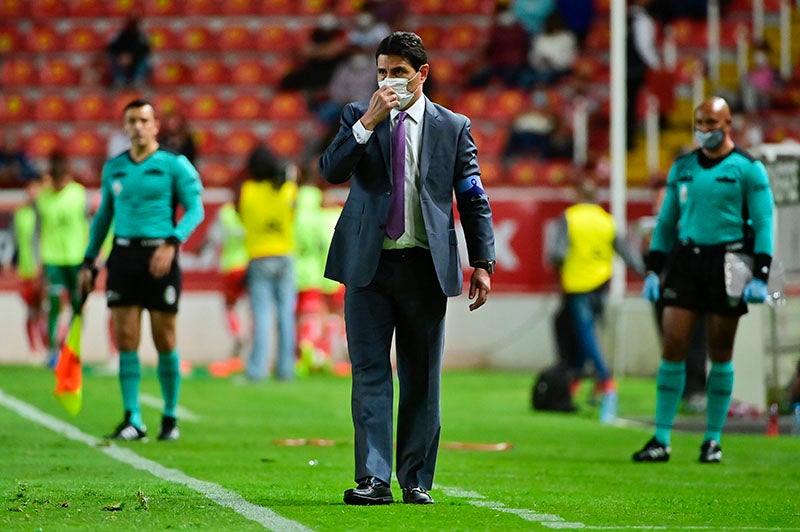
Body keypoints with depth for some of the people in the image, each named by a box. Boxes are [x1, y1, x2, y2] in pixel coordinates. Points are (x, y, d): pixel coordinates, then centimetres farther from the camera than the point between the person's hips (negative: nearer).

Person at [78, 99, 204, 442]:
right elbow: (103, 215, 21)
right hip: (123, 256, 3)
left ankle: (170, 419, 12)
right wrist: (89, 260, 15)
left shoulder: (174, 165, 0)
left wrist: (172, 243, -21)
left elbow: (195, 209, -6)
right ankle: (133, 420, -2)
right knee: (126, 341, -4)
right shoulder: (113, 168, 13)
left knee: (165, 342, -1)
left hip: (160, 256, -3)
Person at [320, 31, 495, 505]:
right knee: (370, 373, -4)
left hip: (426, 268, 0)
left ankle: (416, 479, 11)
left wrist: (483, 262, -1)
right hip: (369, 265, 0)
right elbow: (332, 171, -5)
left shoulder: (453, 127, 7)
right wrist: (368, 123, -15)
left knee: (422, 378, 4)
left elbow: (474, 199, 7)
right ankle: (374, 478, -5)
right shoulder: (358, 117, 9)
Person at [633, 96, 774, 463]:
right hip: (686, 258, 4)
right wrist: (653, 270, 12)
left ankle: (713, 440, 12)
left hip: (726, 261, -4)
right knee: (672, 347, -3)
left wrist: (760, 277, -10)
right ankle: (661, 440, 0)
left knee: (720, 354, 3)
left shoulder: (747, 169, -2)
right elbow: (667, 222, 18)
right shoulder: (682, 168, 12)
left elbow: (764, 224, -3)